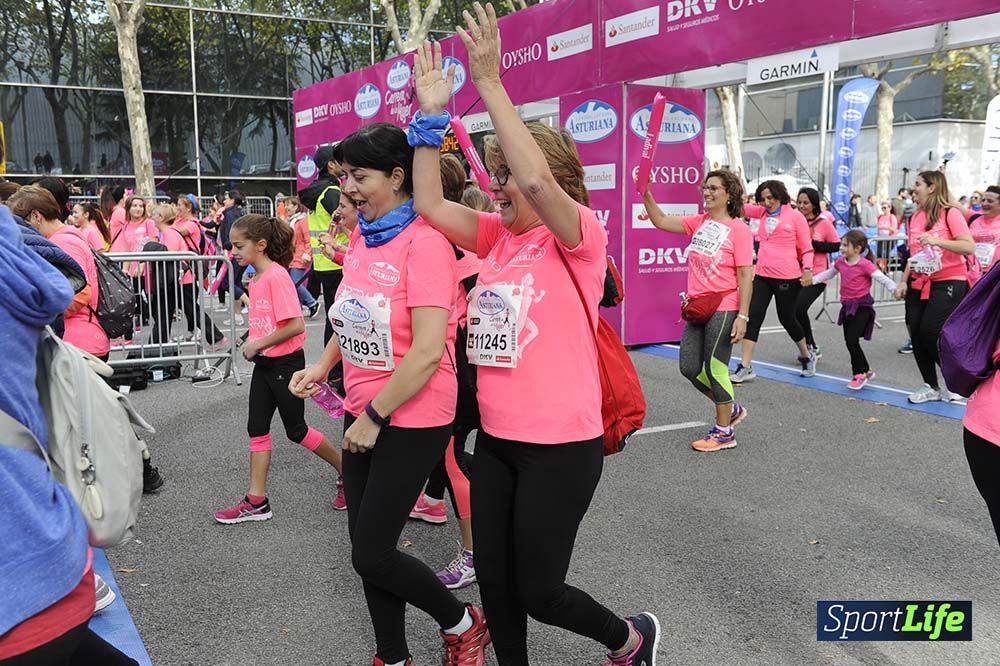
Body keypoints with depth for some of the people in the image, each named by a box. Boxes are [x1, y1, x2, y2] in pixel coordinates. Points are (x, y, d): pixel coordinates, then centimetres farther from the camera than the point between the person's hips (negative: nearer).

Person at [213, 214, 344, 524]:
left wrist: (258, 344, -18)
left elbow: (296, 325, -27)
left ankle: (347, 472, 25)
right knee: (257, 428, 8)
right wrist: (253, 343, 5)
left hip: (286, 363, -9)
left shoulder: (277, 276, -20)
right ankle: (257, 501, 15)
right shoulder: (255, 278, 8)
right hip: (264, 363, 9)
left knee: (296, 430, 5)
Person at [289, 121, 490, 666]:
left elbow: (428, 351, -24)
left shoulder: (424, 241, -19)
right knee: (366, 545, 14)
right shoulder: (361, 238, 5)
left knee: (371, 554, 0)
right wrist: (321, 367, 4)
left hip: (412, 420, -7)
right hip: (363, 413, 8)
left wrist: (374, 417, -17)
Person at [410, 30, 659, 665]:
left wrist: (490, 82, -28)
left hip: (562, 446, -7)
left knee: (537, 591, 7)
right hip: (496, 440, 7)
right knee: (495, 582, 16)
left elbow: (537, 180, -31)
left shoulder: (581, 236, -12)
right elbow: (429, 205, 0)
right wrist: (431, 111, -3)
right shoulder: (498, 236, 7)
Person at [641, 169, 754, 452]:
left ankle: (724, 432, 18)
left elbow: (745, 276, -11)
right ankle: (731, 409, 31)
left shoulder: (738, 229, -9)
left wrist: (742, 316, -16)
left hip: (723, 309, -7)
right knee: (689, 368, 8)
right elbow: (661, 221, 7)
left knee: (715, 368, 0)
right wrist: (645, 193, -6)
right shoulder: (698, 223, 9)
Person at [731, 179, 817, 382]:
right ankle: (745, 367, 0)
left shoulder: (795, 216, -4)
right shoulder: (763, 213, 10)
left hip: (787, 277, -4)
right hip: (762, 275, 4)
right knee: (753, 317, -3)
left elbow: (806, 247, -3)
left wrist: (807, 269, -16)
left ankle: (807, 356, 35)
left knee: (786, 318, 9)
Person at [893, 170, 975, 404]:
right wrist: (904, 281, 9)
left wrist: (937, 240, -26)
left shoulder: (950, 213, -9)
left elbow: (969, 247, -17)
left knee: (931, 332, -13)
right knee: (916, 334, 2)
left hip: (948, 283, -6)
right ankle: (930, 386, 17)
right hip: (918, 285, 6)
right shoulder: (915, 218, 10)